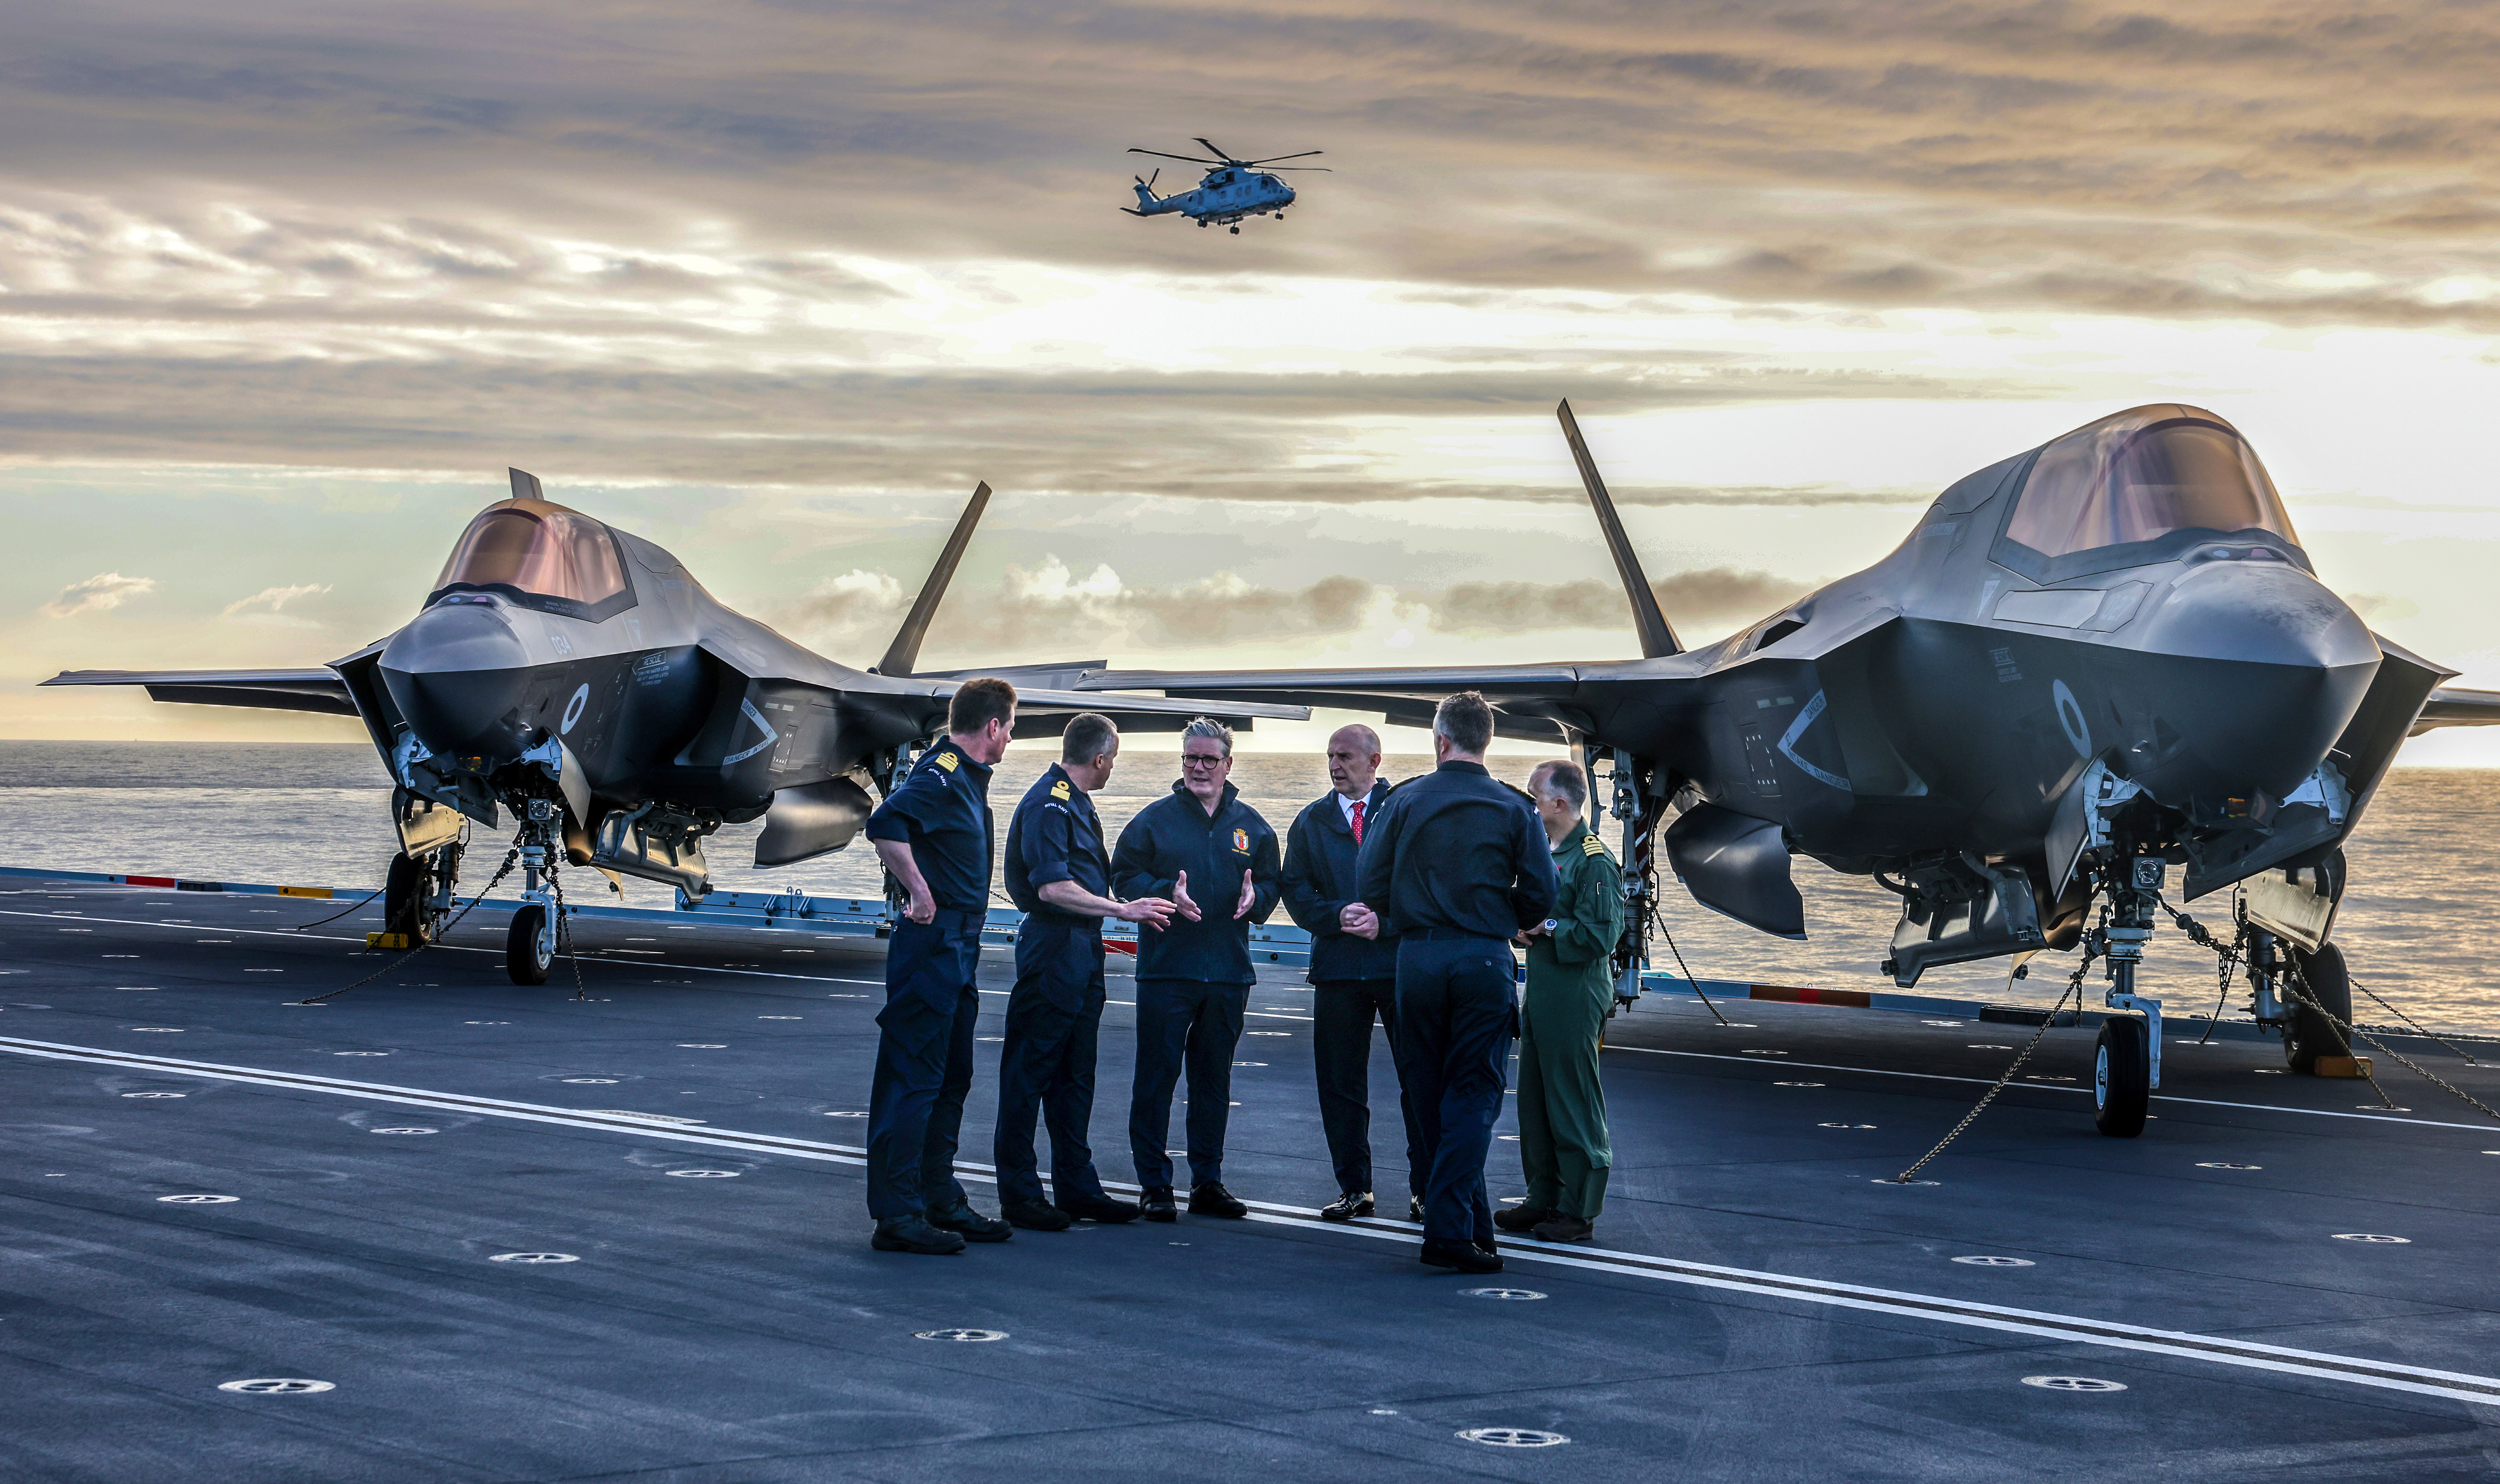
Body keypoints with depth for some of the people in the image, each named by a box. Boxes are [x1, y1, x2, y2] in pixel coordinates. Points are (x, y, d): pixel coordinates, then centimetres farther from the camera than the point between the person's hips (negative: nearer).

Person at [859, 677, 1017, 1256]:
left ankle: (942, 1203, 24)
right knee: (913, 1079, -6)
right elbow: (886, 825, -32)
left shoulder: (968, 776, 16)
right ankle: (897, 1215, -3)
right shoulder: (941, 774, -15)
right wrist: (920, 891, -24)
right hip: (933, 944, -10)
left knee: (951, 1079, 15)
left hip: (959, 948, 10)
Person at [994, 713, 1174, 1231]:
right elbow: (1052, 887, -23)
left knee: (1076, 1074, 13)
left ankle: (1077, 1188, 19)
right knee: (1030, 1071, -3)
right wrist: (1124, 910, -20)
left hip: (1083, 950, 10)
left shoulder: (1076, 802, 17)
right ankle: (1019, 1194, 1)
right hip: (1052, 949, -10)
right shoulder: (1048, 804, -14)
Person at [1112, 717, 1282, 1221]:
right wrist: (1166, 893, -17)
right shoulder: (1155, 819, 2)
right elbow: (1124, 875, -1)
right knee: (1156, 1076, -3)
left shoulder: (1251, 825, 10)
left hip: (1229, 972, 3)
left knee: (1214, 1080, 11)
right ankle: (1155, 1186, 4)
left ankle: (1208, 1183, 20)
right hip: (1165, 970, -3)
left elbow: (1272, 882, 11)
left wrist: (1255, 896, -11)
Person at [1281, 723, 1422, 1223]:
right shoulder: (1311, 821, 13)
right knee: (1340, 1083, 5)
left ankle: (1424, 1188, 7)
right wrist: (1337, 916, -10)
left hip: (1402, 961, -3)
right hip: (1339, 967, 3)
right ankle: (1354, 1188, 14)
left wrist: (1388, 921, -13)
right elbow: (1296, 892, 7)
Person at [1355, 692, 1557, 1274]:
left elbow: (1370, 888, 0)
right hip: (1486, 961, -1)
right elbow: (1541, 898, -3)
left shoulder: (1405, 800, 1)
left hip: (1417, 959, 1)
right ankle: (1451, 1230, -7)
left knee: (1429, 1095, 12)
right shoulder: (1514, 809, -1)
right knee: (1472, 1096, 1)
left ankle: (1472, 1221, 20)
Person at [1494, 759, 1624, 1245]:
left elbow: (1600, 934, -19)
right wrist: (1524, 926, 5)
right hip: (1542, 992, 10)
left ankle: (1579, 1210, 4)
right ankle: (1544, 1200, 22)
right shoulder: (1551, 854, 16)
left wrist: (1546, 928, -14)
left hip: (1576, 998, -9)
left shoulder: (1594, 861, -13)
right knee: (1535, 1100, 13)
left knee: (1574, 1104, -3)